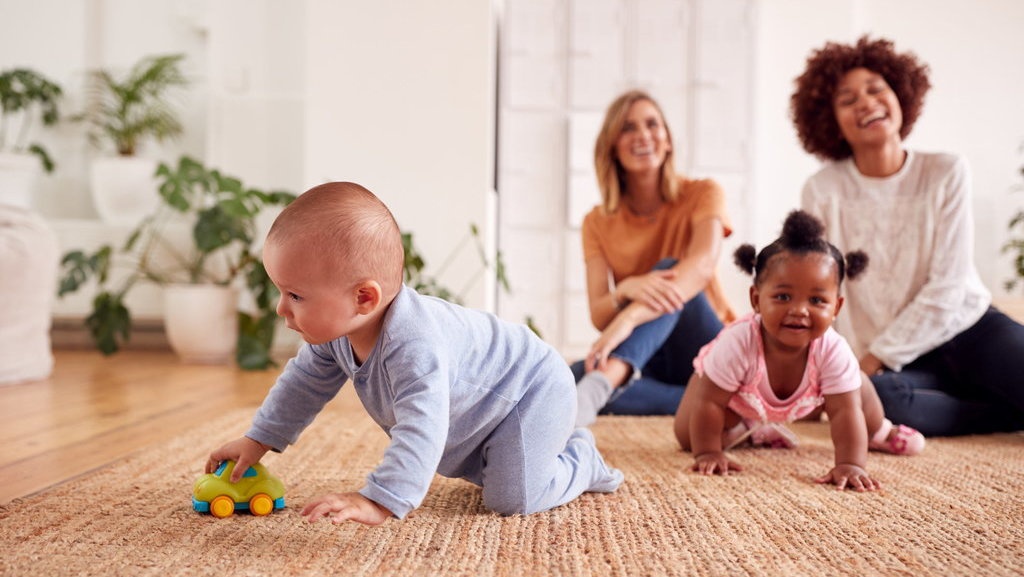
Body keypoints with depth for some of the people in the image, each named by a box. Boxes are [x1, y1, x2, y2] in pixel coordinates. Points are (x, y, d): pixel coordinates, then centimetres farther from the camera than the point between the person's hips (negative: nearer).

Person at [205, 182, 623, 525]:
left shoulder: (413, 345, -45)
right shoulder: (336, 329, -13)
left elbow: (421, 430, -53)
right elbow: (307, 381, 4)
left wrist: (379, 502, -60)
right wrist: (259, 441, 3)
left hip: (534, 391, -9)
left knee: (511, 497, -20)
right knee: (461, 468, 25)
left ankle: (582, 461, 9)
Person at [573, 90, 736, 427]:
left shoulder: (701, 195, -4)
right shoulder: (598, 223, 3)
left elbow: (703, 263, -27)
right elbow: (598, 317, -9)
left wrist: (630, 316, -44)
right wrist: (626, 290, -36)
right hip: (649, 364, 3)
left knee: (667, 270, -31)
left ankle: (600, 386, -56)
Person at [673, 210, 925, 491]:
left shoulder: (833, 351, -38)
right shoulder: (738, 343, -46)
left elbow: (844, 411, -36)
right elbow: (709, 402, -37)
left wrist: (850, 465, -46)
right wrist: (707, 454, -34)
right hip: (728, 387, -2)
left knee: (855, 387, -1)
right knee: (687, 436, -9)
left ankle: (878, 431, 32)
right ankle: (749, 427, 19)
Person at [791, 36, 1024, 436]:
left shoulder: (947, 173, -6)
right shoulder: (823, 192, -6)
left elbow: (947, 288, -10)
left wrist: (874, 359, -15)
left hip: (970, 327, -1)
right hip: (898, 365, 1)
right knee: (868, 398, -34)